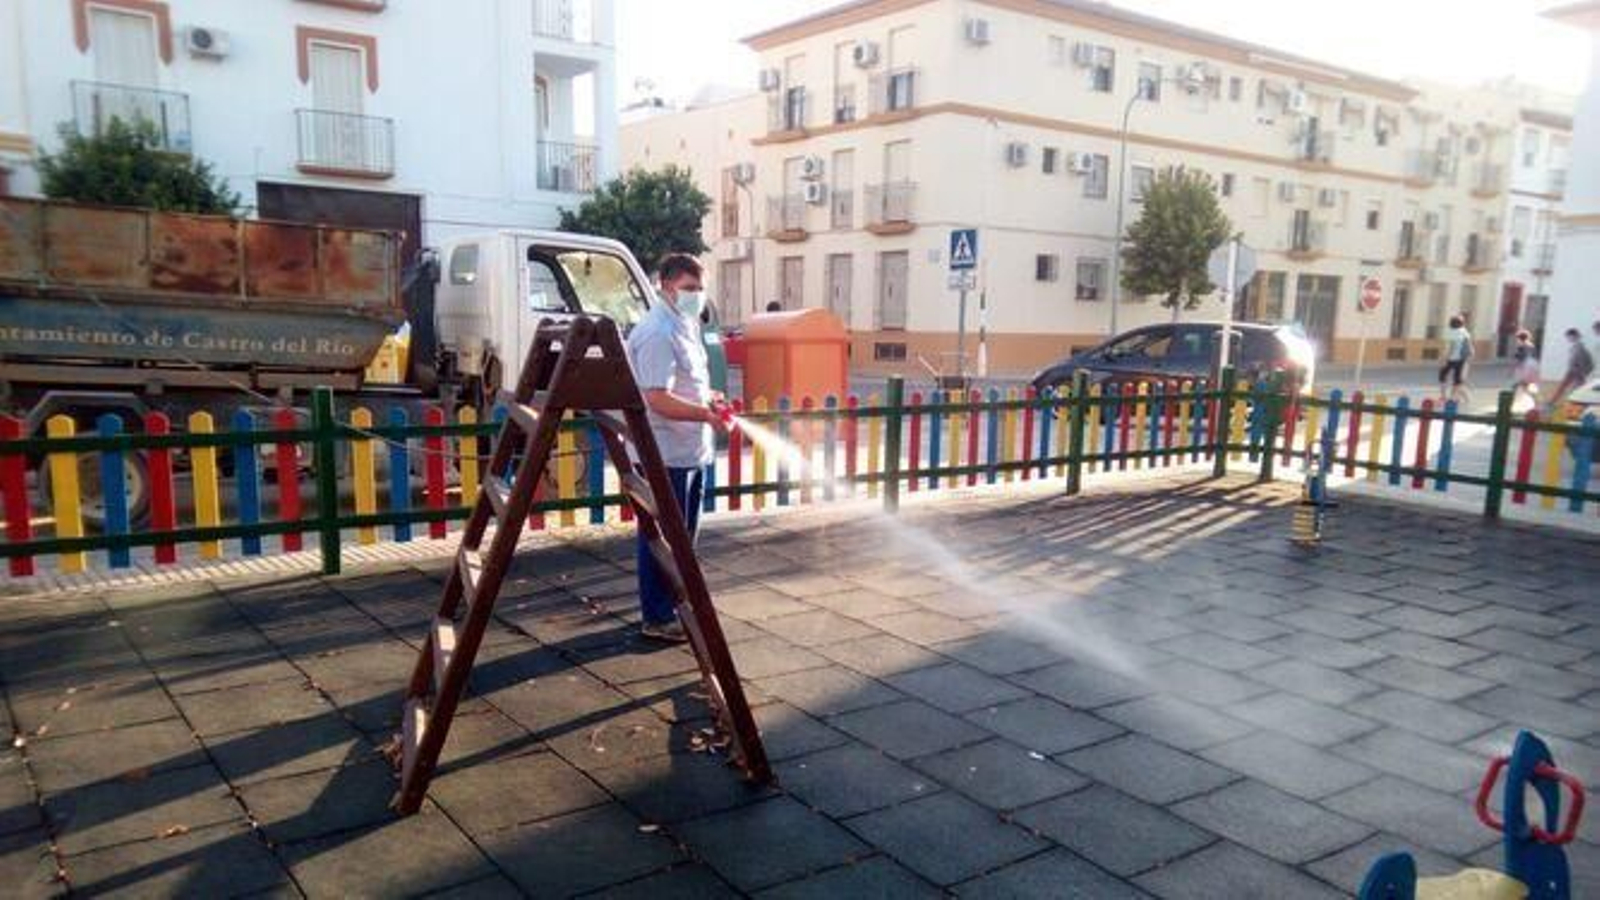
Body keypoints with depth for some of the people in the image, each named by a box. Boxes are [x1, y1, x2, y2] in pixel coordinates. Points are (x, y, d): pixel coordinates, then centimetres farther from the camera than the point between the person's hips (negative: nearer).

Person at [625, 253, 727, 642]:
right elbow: (657, 399, -27)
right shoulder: (657, 333, -19)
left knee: (683, 535, 19)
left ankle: (674, 605, 33)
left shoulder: (685, 327, 14)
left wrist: (709, 397, 8)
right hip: (665, 454, -10)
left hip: (692, 451, 10)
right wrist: (706, 414, -29)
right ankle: (657, 618, 11)